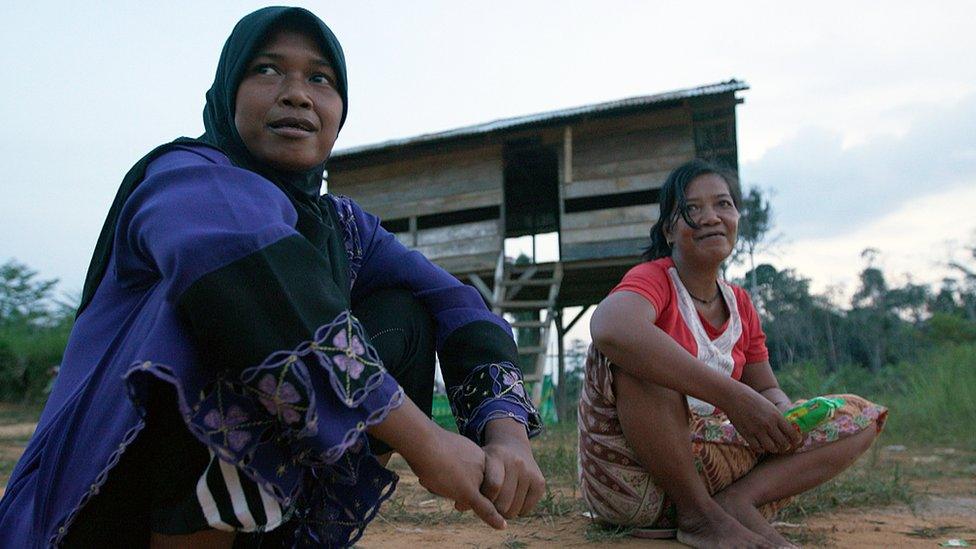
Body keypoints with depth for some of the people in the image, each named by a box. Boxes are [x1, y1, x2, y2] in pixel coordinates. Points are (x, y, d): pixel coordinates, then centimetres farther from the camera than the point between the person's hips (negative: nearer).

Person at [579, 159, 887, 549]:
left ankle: (736, 502, -18)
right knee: (633, 348, -32)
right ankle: (699, 515, -18)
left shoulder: (741, 305, 11)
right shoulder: (653, 279, -11)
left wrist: (784, 416, -11)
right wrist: (732, 396, -36)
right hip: (630, 479, -6)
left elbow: (767, 389, 15)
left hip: (703, 464, 7)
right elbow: (609, 327, -35)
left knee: (861, 416, 5)